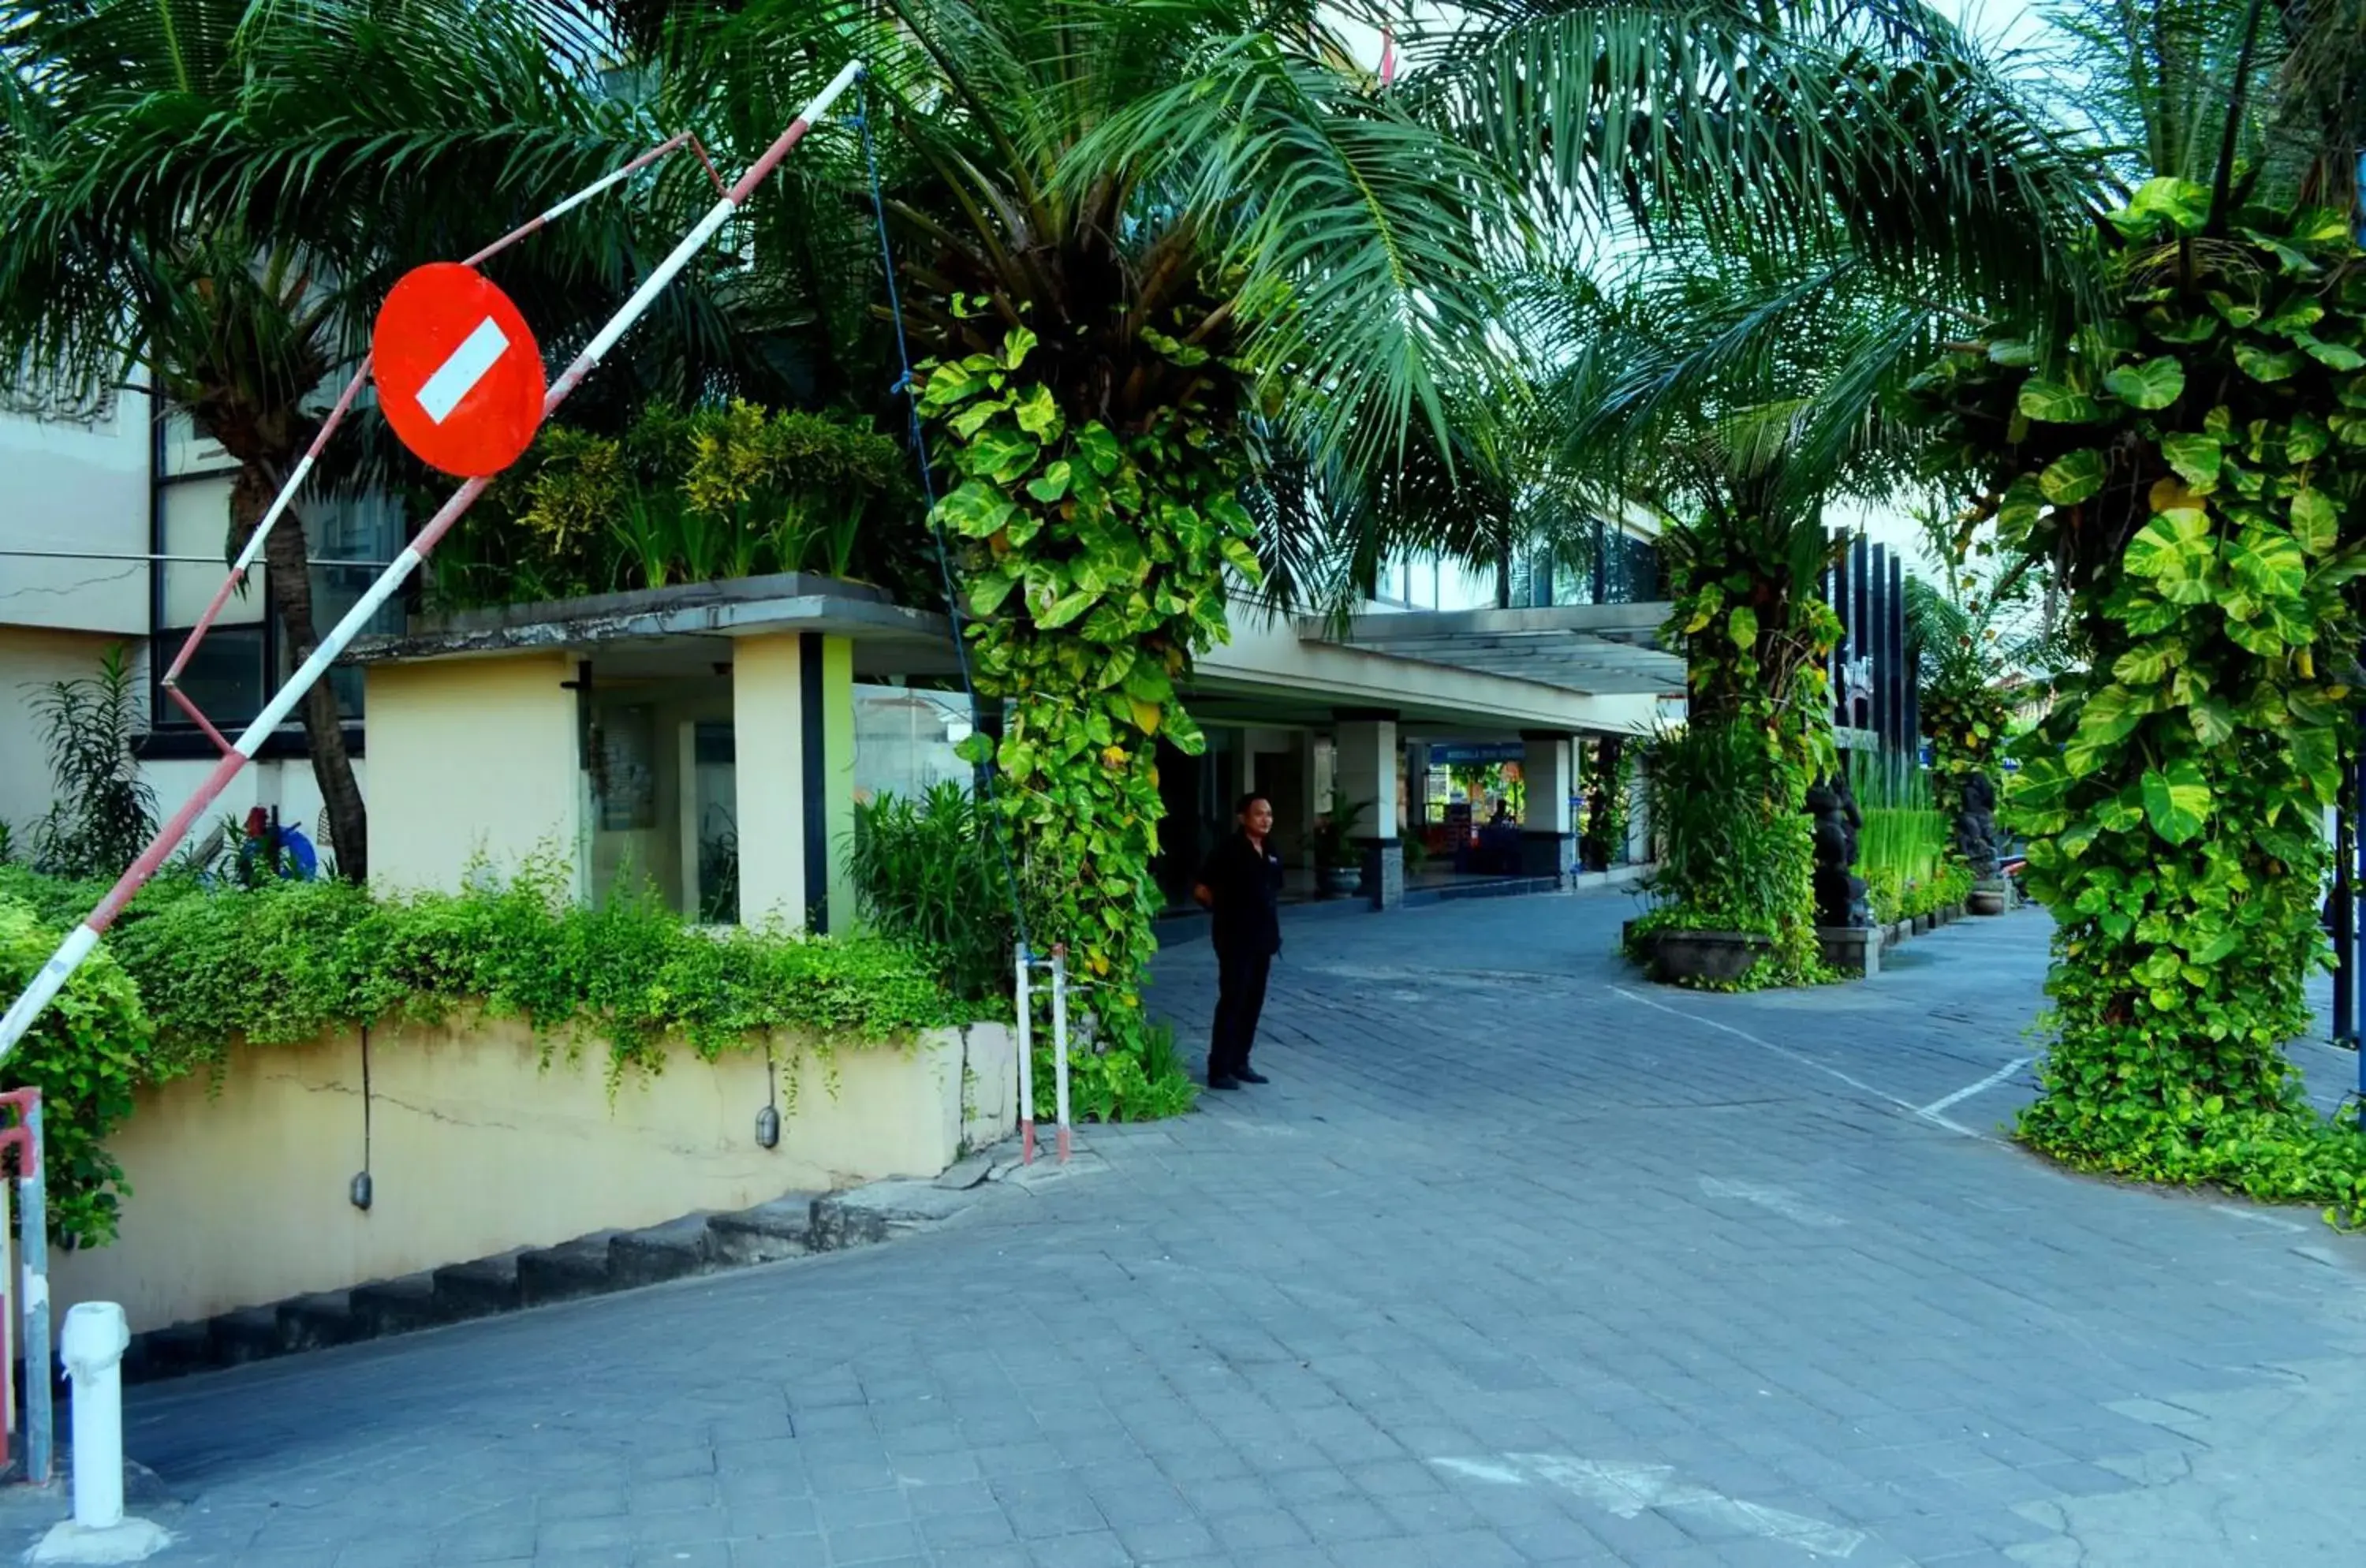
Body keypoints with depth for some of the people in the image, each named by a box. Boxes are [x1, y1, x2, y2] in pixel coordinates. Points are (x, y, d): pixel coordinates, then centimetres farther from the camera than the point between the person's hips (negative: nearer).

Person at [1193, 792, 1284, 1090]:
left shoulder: (1270, 853, 10)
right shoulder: (1230, 850, -11)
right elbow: (1201, 890, -10)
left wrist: (1273, 927, 12)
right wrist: (1224, 912, 1)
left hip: (1262, 939, 7)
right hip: (1236, 939, -7)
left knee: (1253, 1003, 10)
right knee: (1232, 1002, -7)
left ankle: (1240, 1063, 20)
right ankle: (1219, 1070, -3)